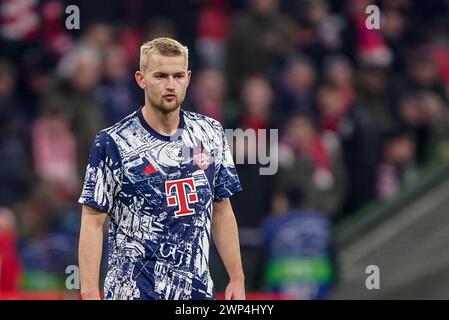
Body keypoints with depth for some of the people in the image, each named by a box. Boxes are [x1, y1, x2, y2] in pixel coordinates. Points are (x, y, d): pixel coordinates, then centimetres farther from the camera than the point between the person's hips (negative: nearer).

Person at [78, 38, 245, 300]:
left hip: (197, 289, 5)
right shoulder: (114, 143, -8)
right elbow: (93, 222, -8)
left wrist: (237, 279, 10)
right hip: (133, 291, -5)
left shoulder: (210, 134, 7)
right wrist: (90, 294, -15)